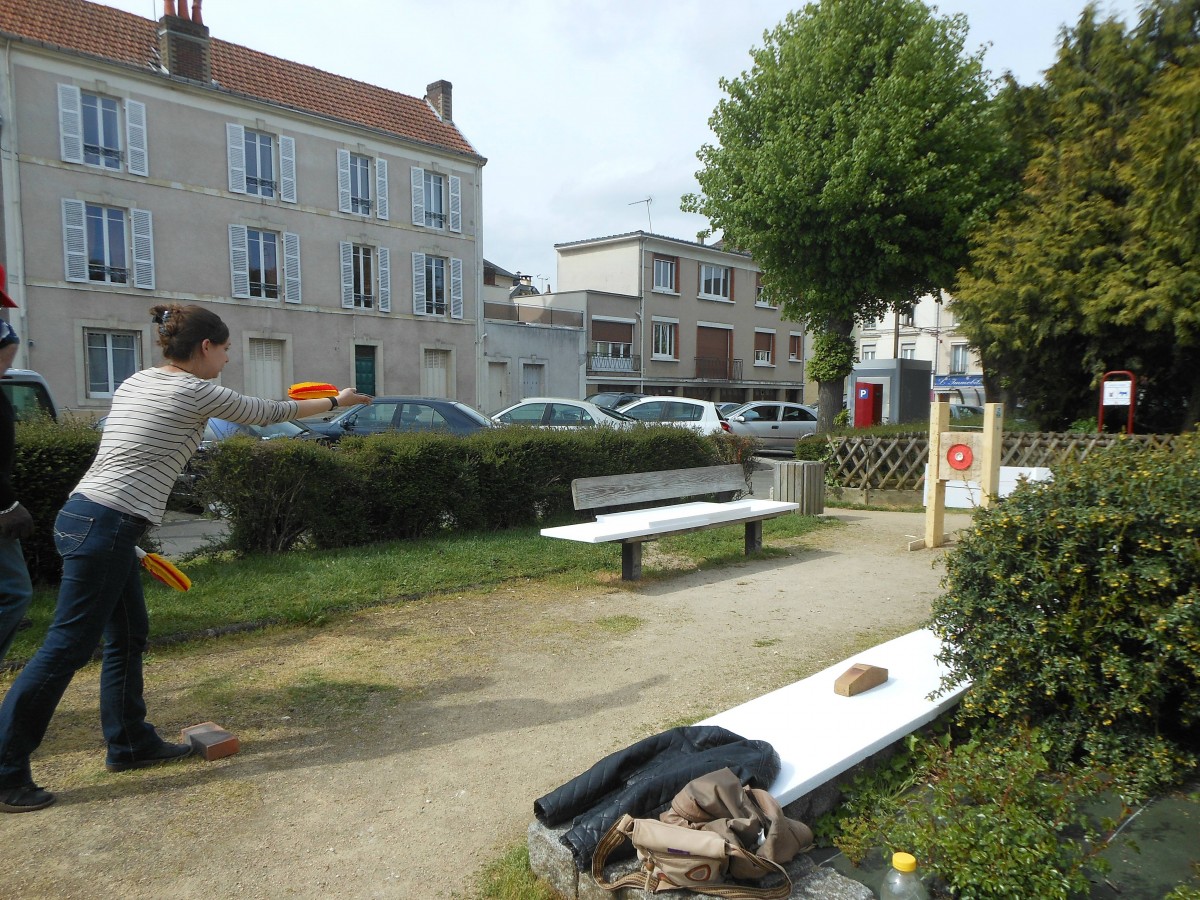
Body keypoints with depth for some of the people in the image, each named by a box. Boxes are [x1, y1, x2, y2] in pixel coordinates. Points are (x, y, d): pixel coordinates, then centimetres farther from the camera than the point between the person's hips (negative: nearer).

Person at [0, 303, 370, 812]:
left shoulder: (136, 383, 14)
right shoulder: (194, 393, -9)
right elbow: (267, 413, 0)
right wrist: (334, 402, 14)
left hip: (85, 516, 9)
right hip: (106, 527, -9)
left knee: (129, 636, 15)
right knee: (69, 646, -3)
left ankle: (130, 743, 25)